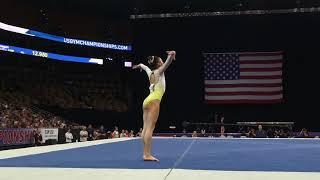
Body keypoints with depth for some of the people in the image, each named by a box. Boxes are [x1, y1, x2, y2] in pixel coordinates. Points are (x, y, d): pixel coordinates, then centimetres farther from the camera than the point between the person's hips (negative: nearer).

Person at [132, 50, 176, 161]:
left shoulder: (150, 72, 20)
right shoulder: (159, 72, 1)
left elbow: (143, 66, 42)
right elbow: (167, 63, -18)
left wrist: (139, 66, 64)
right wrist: (171, 55, -38)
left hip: (147, 101, 8)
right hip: (153, 101, -8)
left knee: (145, 128, 2)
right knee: (150, 128, -14)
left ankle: (145, 154, 1)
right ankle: (147, 154, -19)